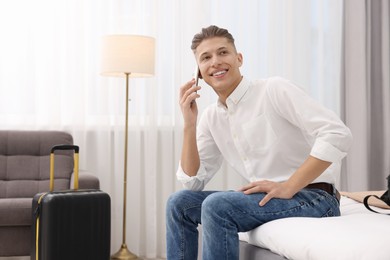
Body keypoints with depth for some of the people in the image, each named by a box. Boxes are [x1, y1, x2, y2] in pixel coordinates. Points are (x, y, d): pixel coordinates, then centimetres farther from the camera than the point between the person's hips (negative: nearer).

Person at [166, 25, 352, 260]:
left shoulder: (274, 89, -11)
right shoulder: (211, 117, 9)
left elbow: (338, 135, -21)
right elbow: (193, 181, 6)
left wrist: (287, 187, -22)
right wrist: (190, 124, -4)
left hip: (313, 197, -7)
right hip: (269, 199, 7)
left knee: (217, 205, -26)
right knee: (179, 203, 1)